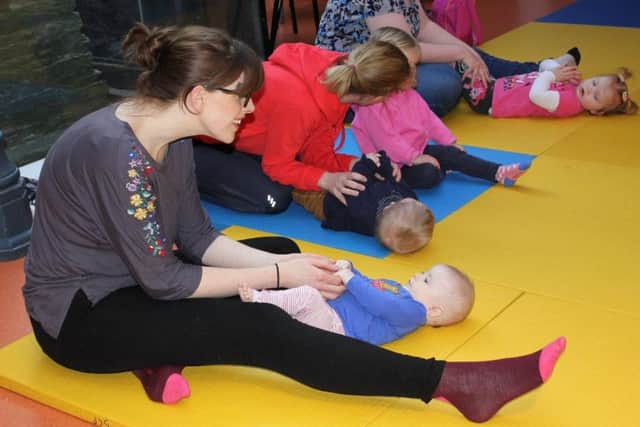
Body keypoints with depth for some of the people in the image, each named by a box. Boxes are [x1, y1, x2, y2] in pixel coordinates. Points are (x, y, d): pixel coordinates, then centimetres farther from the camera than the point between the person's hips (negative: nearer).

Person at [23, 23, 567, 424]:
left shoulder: (171, 135, -2)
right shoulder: (114, 150, -29)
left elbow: (197, 237, 3)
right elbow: (162, 280, -25)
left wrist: (282, 264, -10)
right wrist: (279, 277, -19)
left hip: (132, 281, 9)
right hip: (78, 315, -9)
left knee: (279, 250, 7)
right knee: (257, 328, -27)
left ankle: (163, 353, -12)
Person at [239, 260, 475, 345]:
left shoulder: (413, 310, -8)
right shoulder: (399, 290, 23)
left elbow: (376, 303, -20)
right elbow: (367, 285, 28)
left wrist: (349, 279, -14)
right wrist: (348, 269, 10)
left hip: (335, 326, -11)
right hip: (328, 308, 11)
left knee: (308, 296, -33)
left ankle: (258, 300, -23)